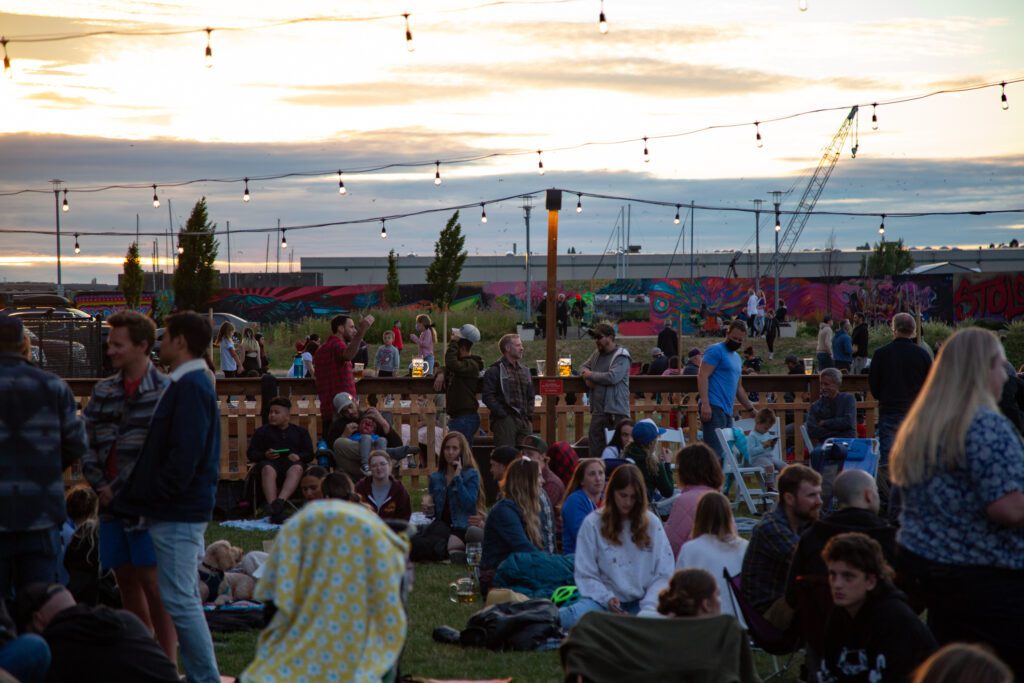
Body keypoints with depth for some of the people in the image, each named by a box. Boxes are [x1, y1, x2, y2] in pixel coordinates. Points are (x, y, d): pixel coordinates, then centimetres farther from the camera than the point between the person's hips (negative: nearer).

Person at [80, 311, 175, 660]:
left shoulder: (165, 391, -7)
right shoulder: (103, 391, 10)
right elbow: (85, 441, 10)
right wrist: (101, 487, -2)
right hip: (111, 501, 6)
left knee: (152, 581, -7)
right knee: (126, 580, 11)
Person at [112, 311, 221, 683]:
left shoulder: (190, 387, -17)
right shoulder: (189, 383, 15)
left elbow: (185, 455, -24)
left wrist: (153, 495, -14)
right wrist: (141, 496, 16)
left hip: (178, 512, -11)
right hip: (179, 510, 11)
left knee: (178, 598, -8)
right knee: (184, 597, 15)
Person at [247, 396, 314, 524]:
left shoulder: (300, 432, 25)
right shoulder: (262, 431, 25)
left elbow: (309, 454, 14)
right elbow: (251, 454, 14)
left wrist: (298, 456, -10)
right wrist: (265, 455, -8)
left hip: (292, 462, 0)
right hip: (270, 462, 0)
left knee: (297, 468, -36)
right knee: (268, 469, -37)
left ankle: (280, 501, -57)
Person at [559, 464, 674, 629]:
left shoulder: (652, 523, 6)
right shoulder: (593, 523, 1)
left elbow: (663, 574, 4)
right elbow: (586, 575, 1)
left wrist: (648, 606, -11)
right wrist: (607, 599, -16)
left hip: (641, 602, 2)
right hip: (604, 600, -2)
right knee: (576, 617, -39)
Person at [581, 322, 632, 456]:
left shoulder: (621, 357, -8)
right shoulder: (596, 353, 15)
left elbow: (612, 377, -21)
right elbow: (585, 367, 28)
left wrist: (591, 375, -6)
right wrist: (587, 378, 3)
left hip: (616, 412, -7)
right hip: (598, 409, 7)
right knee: (594, 448, 6)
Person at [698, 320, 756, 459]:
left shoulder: (737, 358, 25)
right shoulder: (716, 350, -2)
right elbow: (703, 376, -12)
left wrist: (751, 409, 31)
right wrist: (705, 404, -21)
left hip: (727, 411, 9)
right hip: (714, 408, -9)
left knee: (726, 452, 4)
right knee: (715, 453, -17)